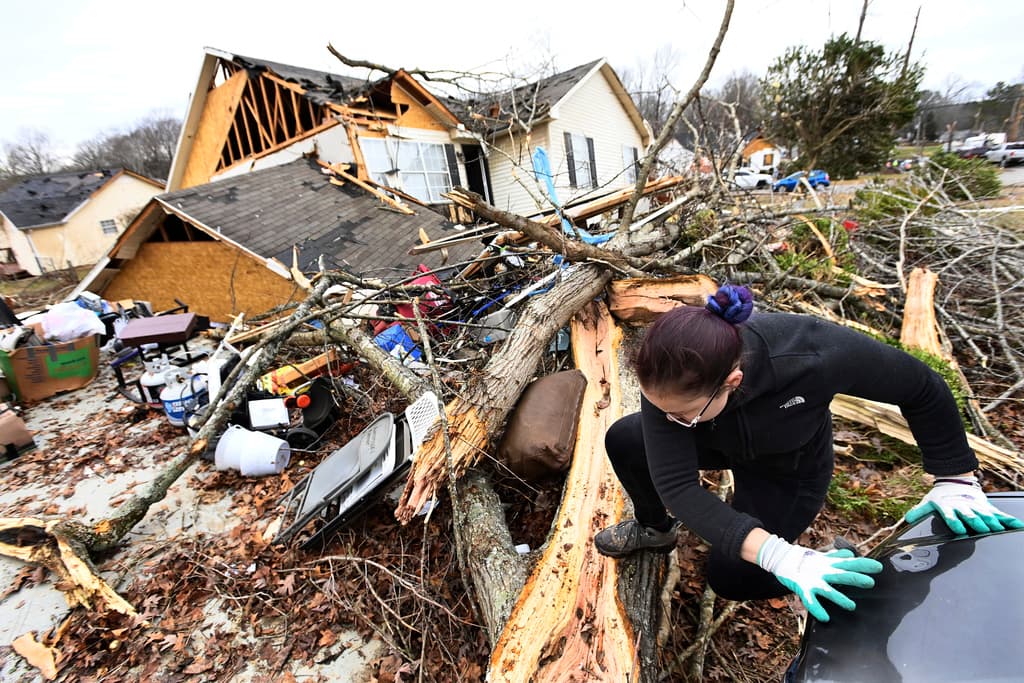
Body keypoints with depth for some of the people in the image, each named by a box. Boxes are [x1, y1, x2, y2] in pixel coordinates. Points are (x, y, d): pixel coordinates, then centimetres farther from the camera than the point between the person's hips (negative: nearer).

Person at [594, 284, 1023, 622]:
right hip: (719, 443, 3)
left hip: (787, 469, -2)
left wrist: (954, 479, -15)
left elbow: (921, 388, -23)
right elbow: (675, 484, -38)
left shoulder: (813, 354, -43)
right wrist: (777, 555, -48)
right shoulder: (668, 379, -38)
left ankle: (835, 563, 21)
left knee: (731, 577, -7)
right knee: (623, 440, -9)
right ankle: (655, 527, 20)